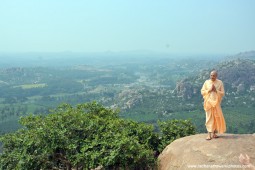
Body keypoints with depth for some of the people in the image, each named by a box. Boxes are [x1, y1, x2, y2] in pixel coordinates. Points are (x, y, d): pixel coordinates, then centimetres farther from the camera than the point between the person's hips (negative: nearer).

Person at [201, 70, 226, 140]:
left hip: (216, 103, 1)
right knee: (209, 118, -3)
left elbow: (222, 93, 0)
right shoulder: (206, 82, 1)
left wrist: (216, 90, -15)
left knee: (217, 118, 6)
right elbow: (202, 92, 1)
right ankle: (209, 134, -3)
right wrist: (209, 90, -13)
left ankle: (214, 133, 19)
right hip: (208, 103, -1)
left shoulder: (220, 83, 1)